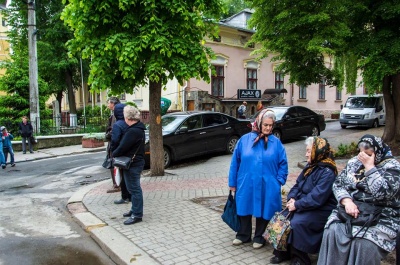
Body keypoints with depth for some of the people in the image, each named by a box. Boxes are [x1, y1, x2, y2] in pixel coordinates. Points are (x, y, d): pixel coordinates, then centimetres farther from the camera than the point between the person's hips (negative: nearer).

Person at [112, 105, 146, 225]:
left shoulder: (133, 132, -23)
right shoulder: (138, 128, 10)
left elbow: (122, 147, -20)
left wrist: (113, 154, -4)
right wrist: (117, 153, 17)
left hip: (133, 164, -10)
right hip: (136, 162, 10)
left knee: (134, 189, -3)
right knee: (134, 188, 19)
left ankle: (137, 215, 5)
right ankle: (135, 210, 32)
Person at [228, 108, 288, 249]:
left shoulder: (276, 142, -2)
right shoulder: (244, 139, -2)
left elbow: (283, 164, 4)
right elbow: (235, 162, 1)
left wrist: (279, 181, -6)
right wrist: (233, 183, 2)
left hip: (267, 186, 0)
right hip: (246, 184, 1)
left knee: (264, 211, 10)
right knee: (244, 209, 13)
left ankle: (259, 237, 31)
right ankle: (243, 235, 34)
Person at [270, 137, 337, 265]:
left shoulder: (327, 172, -19)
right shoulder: (311, 166, 9)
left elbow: (316, 198, -27)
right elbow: (298, 184, 12)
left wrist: (297, 205, -21)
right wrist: (292, 198, -6)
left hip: (320, 210, -8)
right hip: (304, 205, 9)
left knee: (297, 223, -29)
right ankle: (283, 252, 7)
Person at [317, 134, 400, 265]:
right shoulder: (354, 162, 12)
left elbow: (382, 193, -21)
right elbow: (338, 184, 7)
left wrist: (369, 166, -16)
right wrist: (347, 201, -12)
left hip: (381, 218, -4)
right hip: (350, 210, 4)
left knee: (365, 244, -31)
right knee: (332, 232, -24)